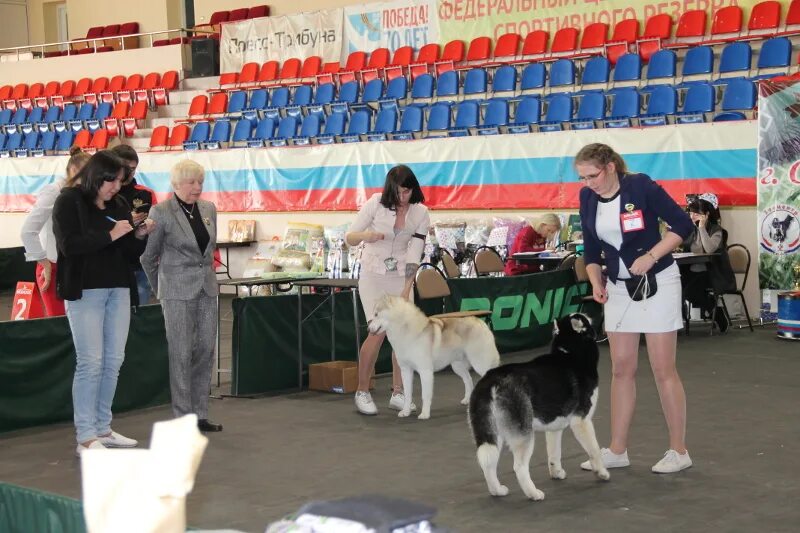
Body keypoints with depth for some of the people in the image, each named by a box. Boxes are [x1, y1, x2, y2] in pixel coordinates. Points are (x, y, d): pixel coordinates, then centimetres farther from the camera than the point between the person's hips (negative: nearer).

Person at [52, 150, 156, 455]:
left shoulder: (117, 208, 14)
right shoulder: (69, 202, -4)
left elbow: (130, 253, 15)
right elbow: (69, 245, -16)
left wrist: (140, 235, -4)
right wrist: (110, 236, -18)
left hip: (118, 290, 7)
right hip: (85, 291, -7)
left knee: (113, 361, 7)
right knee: (91, 362, -8)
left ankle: (103, 429, 17)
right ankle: (86, 437, -4)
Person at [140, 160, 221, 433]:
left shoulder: (209, 209, 8)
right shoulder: (161, 212, -8)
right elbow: (148, 256, 1)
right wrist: (160, 287, 9)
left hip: (207, 287, 6)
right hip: (178, 290, -5)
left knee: (206, 351, 6)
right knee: (181, 354, -2)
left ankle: (200, 414, 14)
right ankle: (183, 417, 4)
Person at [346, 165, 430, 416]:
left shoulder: (420, 213, -5)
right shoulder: (376, 203, -12)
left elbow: (414, 254, -8)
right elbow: (349, 238, -7)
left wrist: (406, 290, -16)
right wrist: (366, 235, -30)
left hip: (400, 276, 3)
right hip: (373, 275, -3)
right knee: (379, 331, -15)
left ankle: (397, 393, 9)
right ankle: (362, 392, -2)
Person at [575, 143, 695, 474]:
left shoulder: (641, 186, -17)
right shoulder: (588, 198, 0)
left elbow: (683, 225, -14)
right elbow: (591, 248, 10)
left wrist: (650, 256, -22)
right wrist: (596, 282, -4)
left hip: (656, 282, -6)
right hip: (618, 286, 6)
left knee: (663, 369, -3)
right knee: (621, 369, 8)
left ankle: (678, 451, 7)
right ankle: (617, 451, 14)